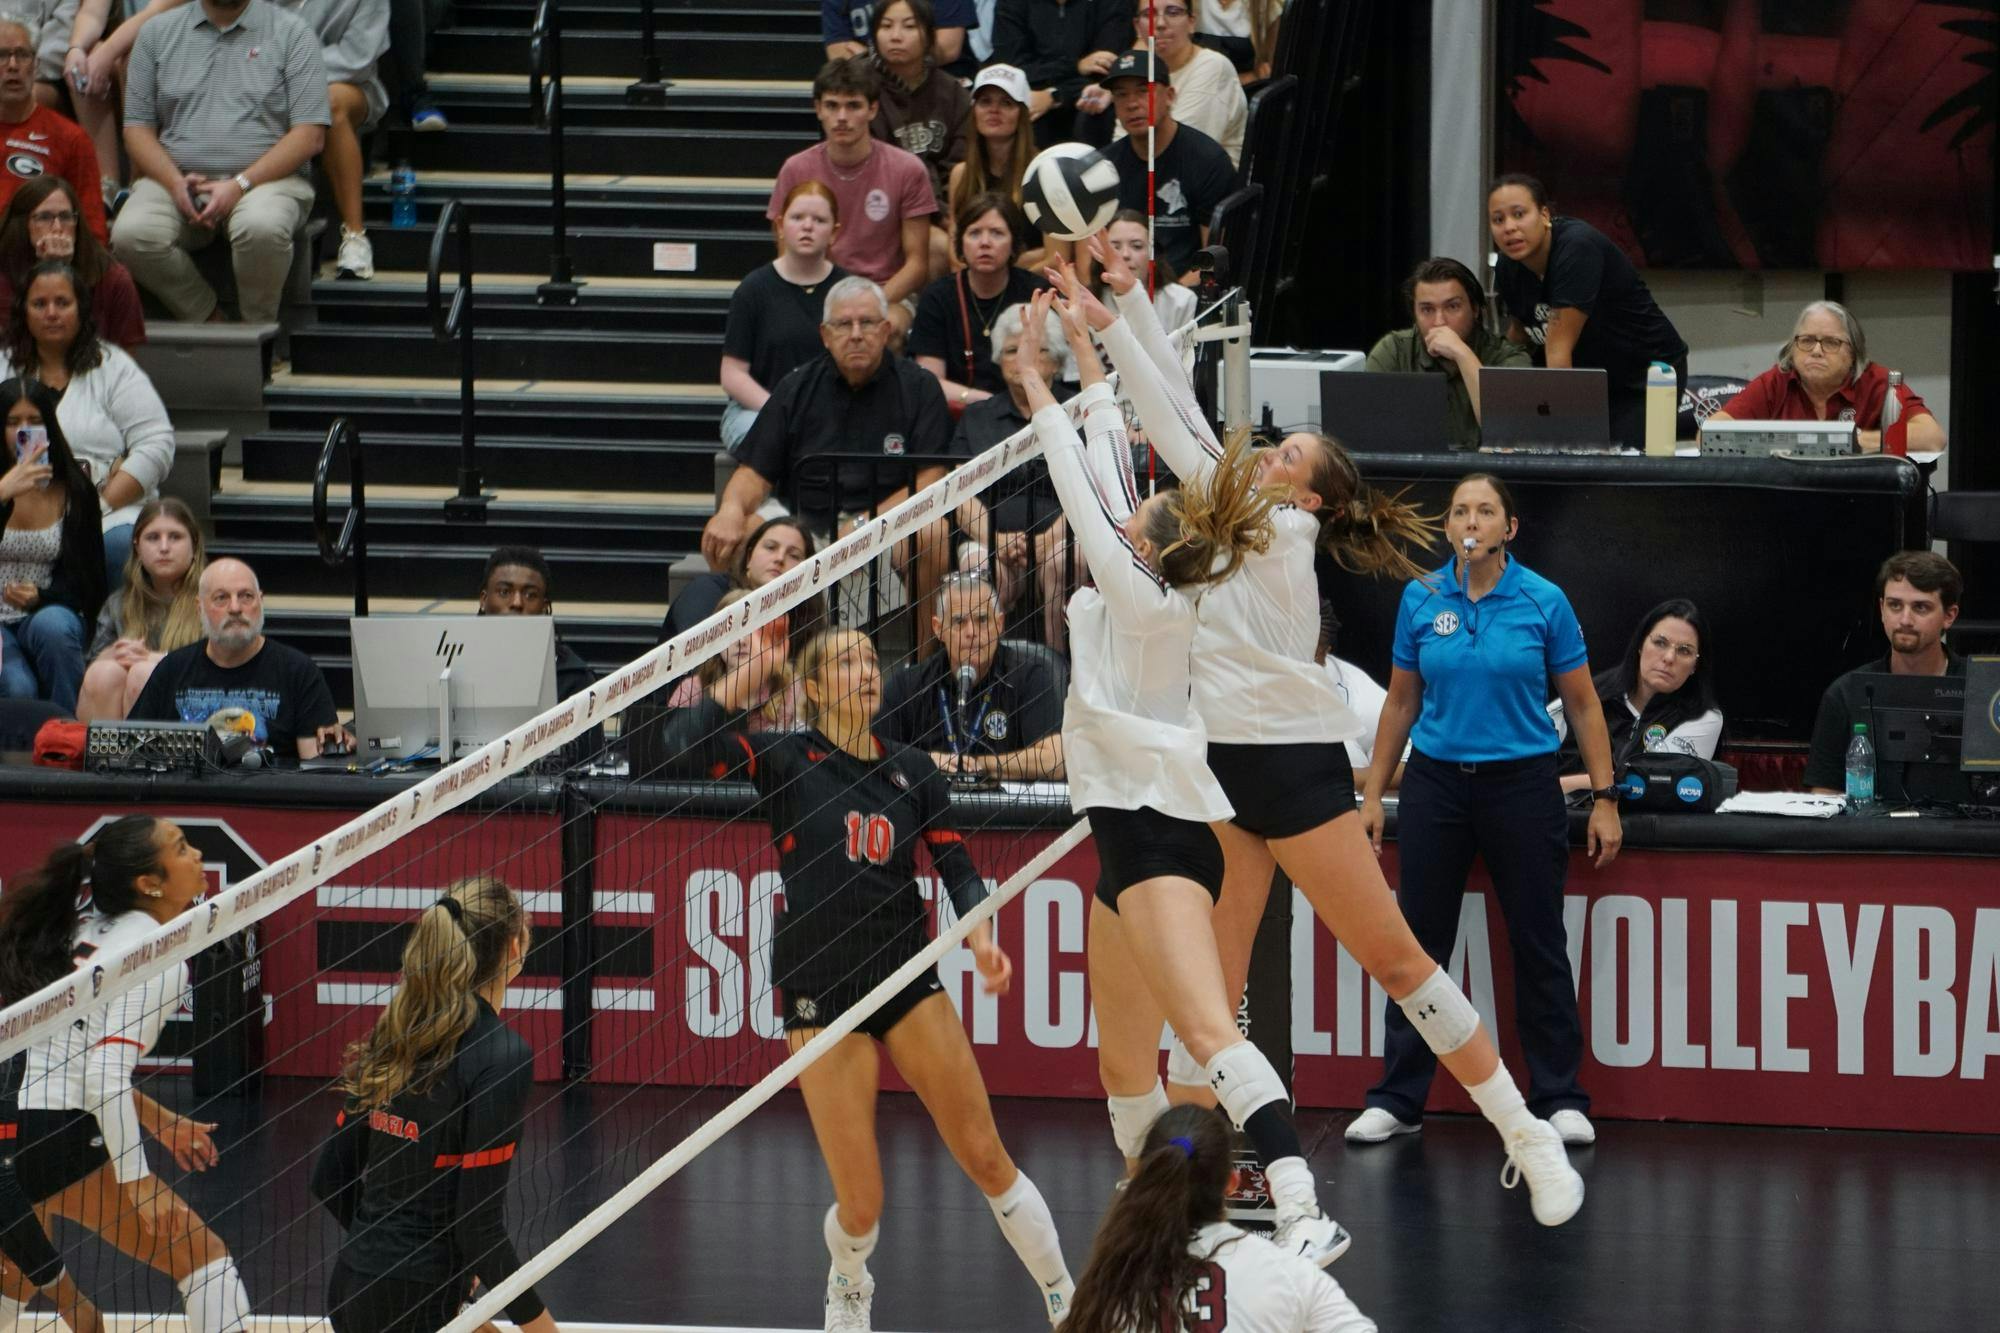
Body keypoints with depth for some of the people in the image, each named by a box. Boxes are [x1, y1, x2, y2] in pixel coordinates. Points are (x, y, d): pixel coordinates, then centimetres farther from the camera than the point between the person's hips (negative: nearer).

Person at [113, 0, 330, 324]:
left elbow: (310, 136, -3)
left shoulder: (292, 33, 5)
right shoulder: (158, 33, 13)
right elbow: (137, 127, 10)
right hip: (177, 178, 3)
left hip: (268, 176, -3)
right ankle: (209, 322, -10)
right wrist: (175, 183, -11)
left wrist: (240, 185, -15)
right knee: (131, 234, -29)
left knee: (262, 227, -37)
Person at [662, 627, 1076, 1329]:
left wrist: (979, 935, -12)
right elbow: (688, 744, -17)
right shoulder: (785, 758, -1)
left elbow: (957, 869, 7)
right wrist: (754, 668, -15)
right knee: (861, 1203, -4)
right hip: (820, 992, -3)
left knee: (986, 1157, -5)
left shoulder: (912, 769, 9)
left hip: (907, 976, 3)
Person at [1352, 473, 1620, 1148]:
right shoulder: (1421, 599, 2)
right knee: (1419, 942, 4)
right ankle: (1397, 1099, 11)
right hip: (1435, 782, 2)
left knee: (1539, 942, 2)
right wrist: (1373, 793, 10)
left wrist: (1604, 799, -2)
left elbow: (1583, 705, 2)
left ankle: (1560, 1099, 10)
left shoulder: (1543, 602, -4)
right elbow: (1401, 702, 12)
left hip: (1521, 784, -2)